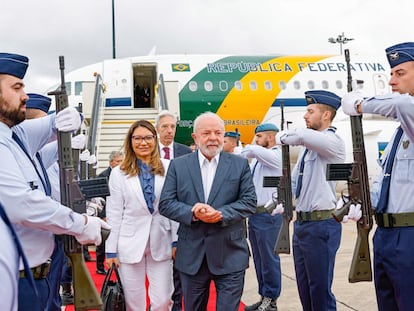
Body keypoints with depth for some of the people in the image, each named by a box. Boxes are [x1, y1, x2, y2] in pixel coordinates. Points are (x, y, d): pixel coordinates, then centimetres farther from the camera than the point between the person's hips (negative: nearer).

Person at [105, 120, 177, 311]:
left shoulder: (168, 168, -1)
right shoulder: (119, 173, 1)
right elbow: (114, 214, 1)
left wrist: (177, 241, -1)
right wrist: (111, 250, 0)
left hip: (160, 243, 0)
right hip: (130, 244, 0)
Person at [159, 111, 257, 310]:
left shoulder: (240, 165, 2)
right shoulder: (178, 165, 3)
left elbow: (250, 202, -3)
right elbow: (165, 204, -1)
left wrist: (220, 214, -18)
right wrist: (192, 213, -19)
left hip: (230, 255, -1)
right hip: (192, 255, 2)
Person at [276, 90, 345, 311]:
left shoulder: (333, 142, -13)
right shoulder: (308, 145, 15)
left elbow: (302, 136, -34)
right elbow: (295, 180, 19)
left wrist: (283, 137, -15)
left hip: (321, 224, -9)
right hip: (301, 223, 9)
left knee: (320, 290, 0)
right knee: (304, 288, 18)